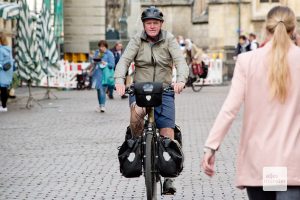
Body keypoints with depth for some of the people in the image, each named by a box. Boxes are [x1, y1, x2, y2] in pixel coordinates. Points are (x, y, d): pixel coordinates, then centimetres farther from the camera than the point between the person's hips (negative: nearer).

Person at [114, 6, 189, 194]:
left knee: (168, 133, -7)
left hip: (164, 90, 0)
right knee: (137, 112, -34)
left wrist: (181, 80, -33)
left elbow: (180, 62, -12)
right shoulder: (137, 40, 1)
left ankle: (169, 177, 2)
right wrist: (119, 80, -30)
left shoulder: (169, 40, -1)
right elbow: (124, 60, -10)